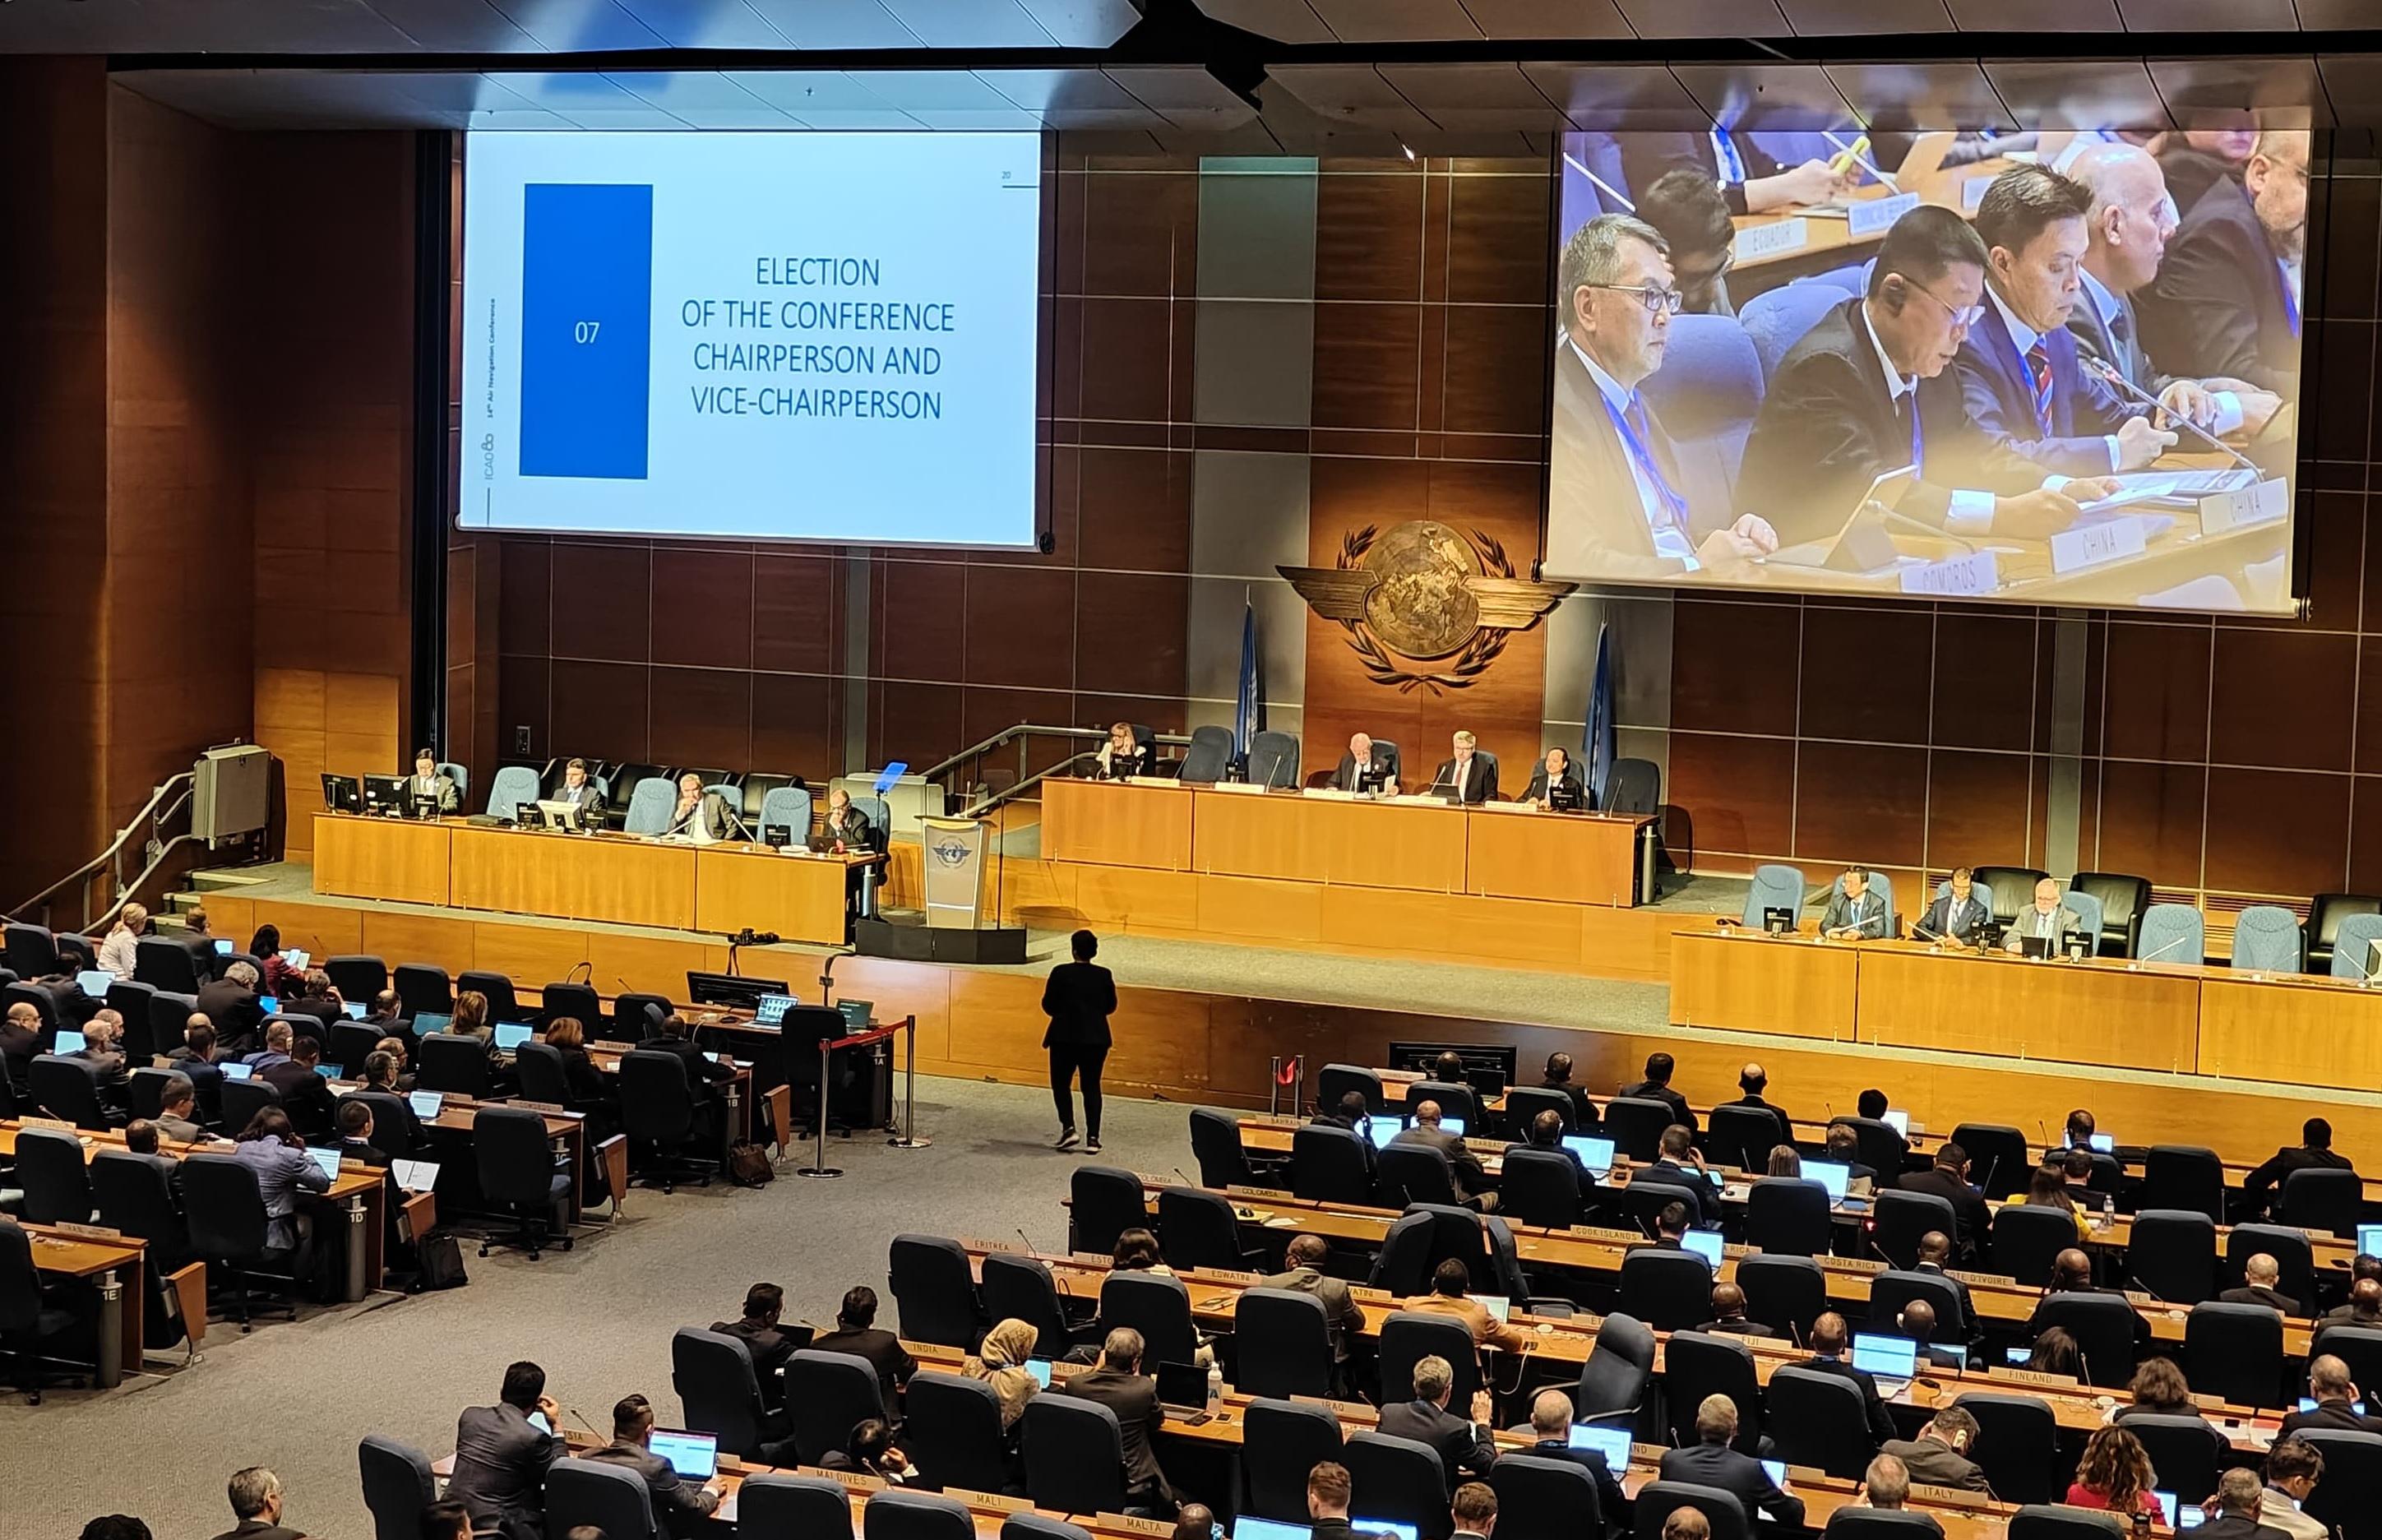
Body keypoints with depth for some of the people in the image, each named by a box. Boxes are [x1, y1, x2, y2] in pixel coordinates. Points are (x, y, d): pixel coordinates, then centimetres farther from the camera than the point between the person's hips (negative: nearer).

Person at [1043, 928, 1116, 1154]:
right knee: (1092, 1086, 8)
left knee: (1061, 1084, 11)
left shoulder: (1061, 973, -10)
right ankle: (1092, 1137, 2)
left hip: (1065, 1036, -2)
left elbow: (1048, 1005, -5)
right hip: (1096, 1038, 3)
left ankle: (1068, 1127, -5)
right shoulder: (1104, 976, -2)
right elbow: (1111, 1007, 8)